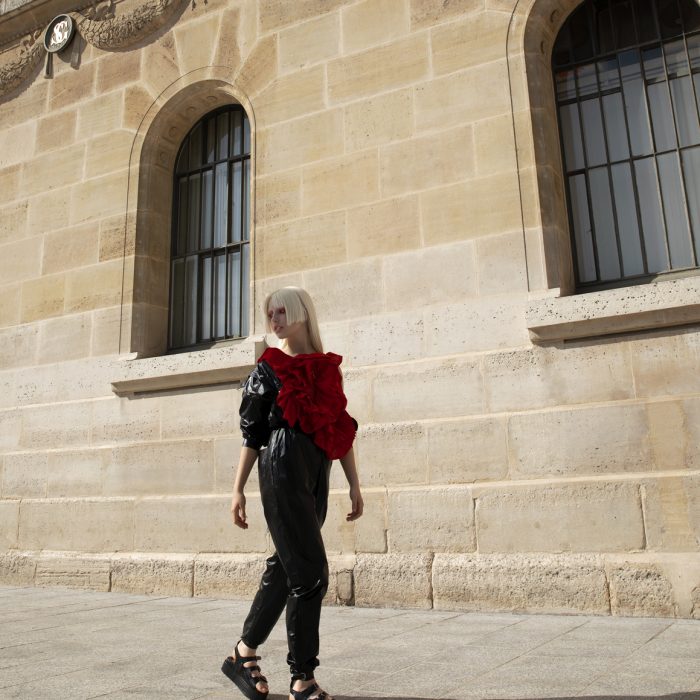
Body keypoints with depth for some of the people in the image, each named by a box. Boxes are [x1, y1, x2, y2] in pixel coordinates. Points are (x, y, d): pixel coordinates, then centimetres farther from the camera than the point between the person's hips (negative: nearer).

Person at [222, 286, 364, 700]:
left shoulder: (329, 368, 14)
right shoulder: (269, 369, 5)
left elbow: (343, 429, 13)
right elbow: (252, 434, 5)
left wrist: (354, 484, 9)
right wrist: (238, 489, 2)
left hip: (317, 476, 5)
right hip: (283, 471, -5)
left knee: (286, 569, 10)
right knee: (311, 572, -8)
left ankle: (245, 652, 27)